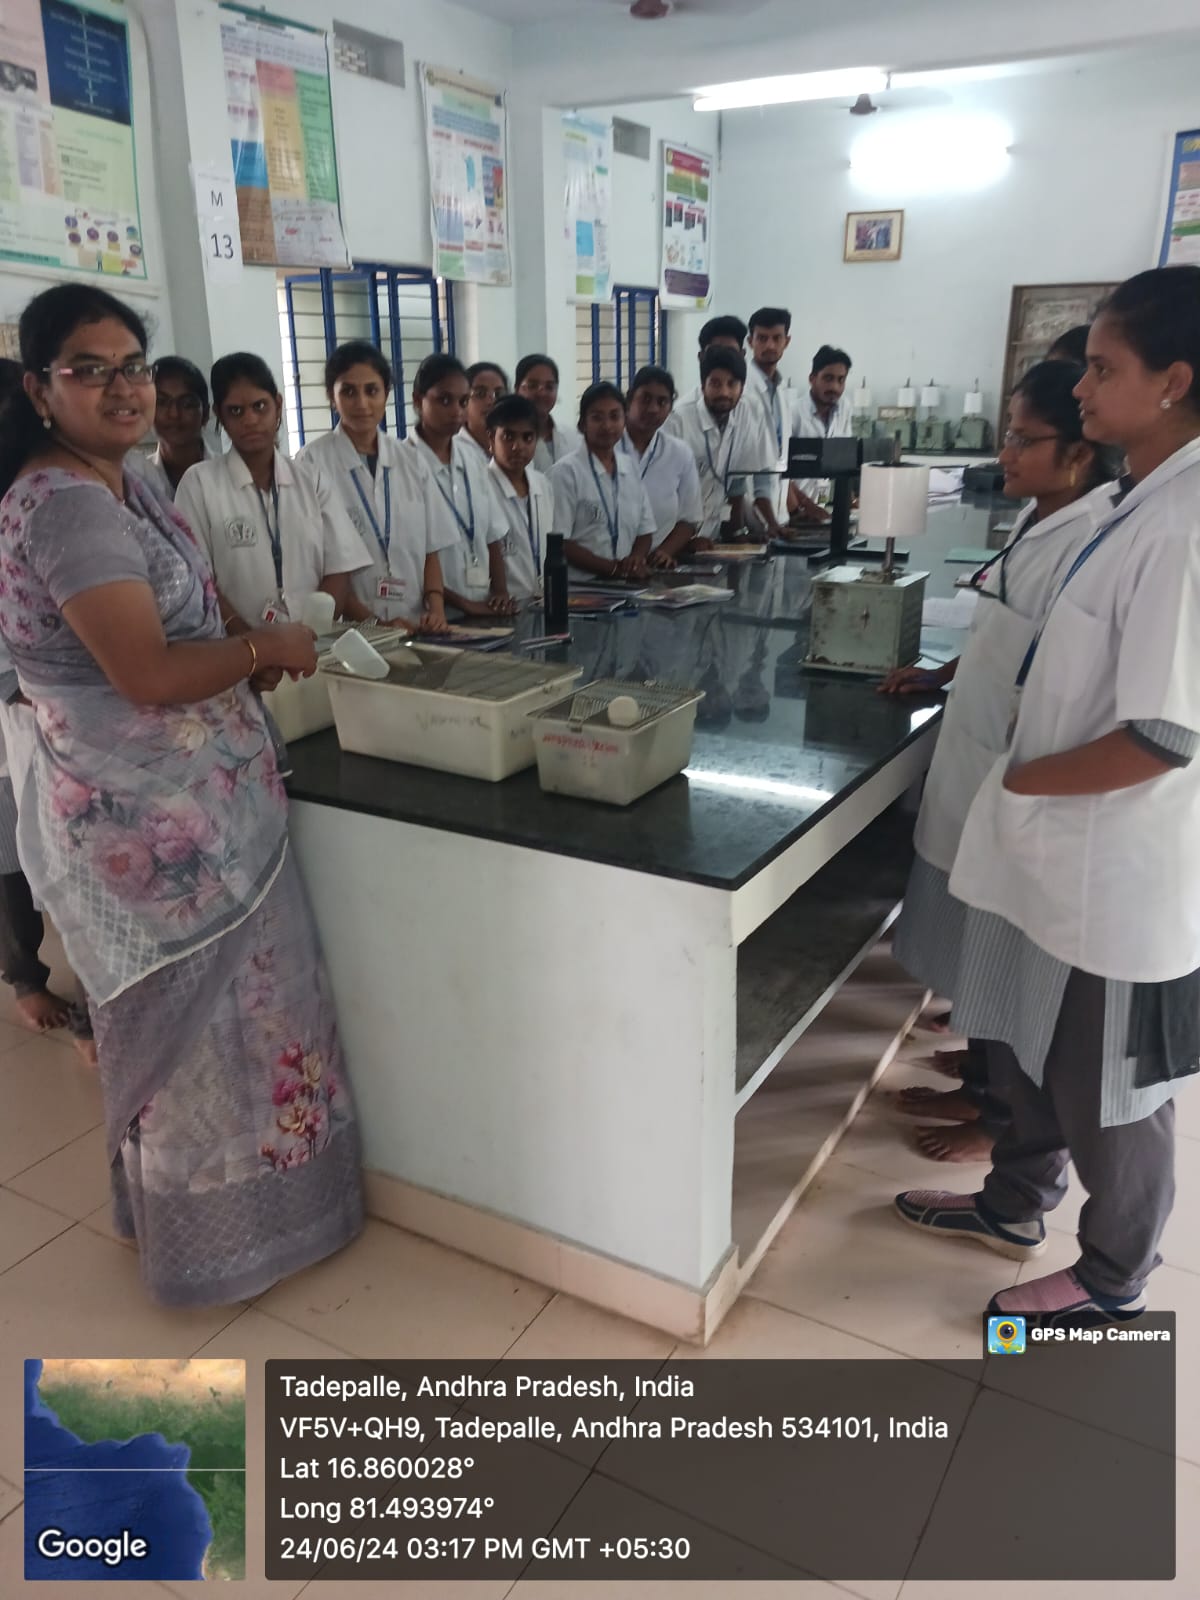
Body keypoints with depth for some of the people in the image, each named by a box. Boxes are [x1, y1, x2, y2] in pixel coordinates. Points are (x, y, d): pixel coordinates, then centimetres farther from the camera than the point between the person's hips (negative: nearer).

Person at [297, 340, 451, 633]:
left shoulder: (411, 462, 9)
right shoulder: (313, 463, -2)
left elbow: (430, 549, 12)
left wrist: (436, 608, -4)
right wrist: (372, 623, -11)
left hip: (415, 628, 3)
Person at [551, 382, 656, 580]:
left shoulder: (630, 468, 12)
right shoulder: (566, 472, -5)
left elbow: (645, 531, 17)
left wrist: (636, 558, -4)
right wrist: (613, 567, -14)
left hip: (626, 584, 4)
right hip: (579, 586, -4)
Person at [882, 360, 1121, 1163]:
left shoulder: (1095, 540, -22)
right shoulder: (1040, 517, 9)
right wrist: (941, 676, 21)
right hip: (978, 763, 9)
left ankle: (1007, 1117, 26)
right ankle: (982, 1084, 37)